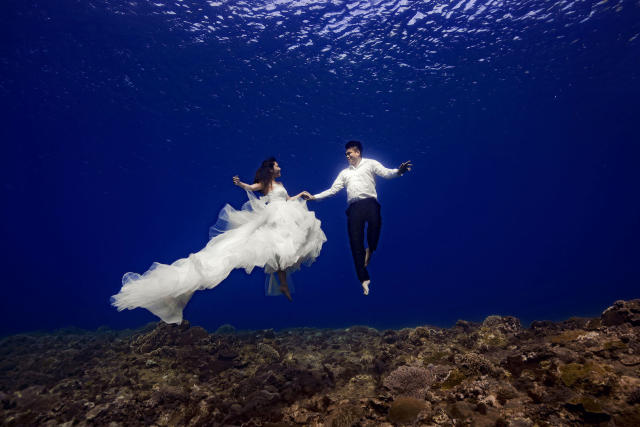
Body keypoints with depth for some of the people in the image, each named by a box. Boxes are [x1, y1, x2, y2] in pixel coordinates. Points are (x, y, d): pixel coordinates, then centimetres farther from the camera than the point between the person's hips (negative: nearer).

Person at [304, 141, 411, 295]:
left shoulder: (370, 163, 16)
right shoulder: (344, 173, 29)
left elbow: (386, 173, 0)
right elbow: (332, 190, 24)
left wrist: (399, 171, -22)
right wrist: (314, 197, 15)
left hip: (369, 202, -4)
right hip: (353, 207, 4)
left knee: (375, 222, -36)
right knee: (356, 243, -3)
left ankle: (370, 250, -5)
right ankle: (364, 279, 7)